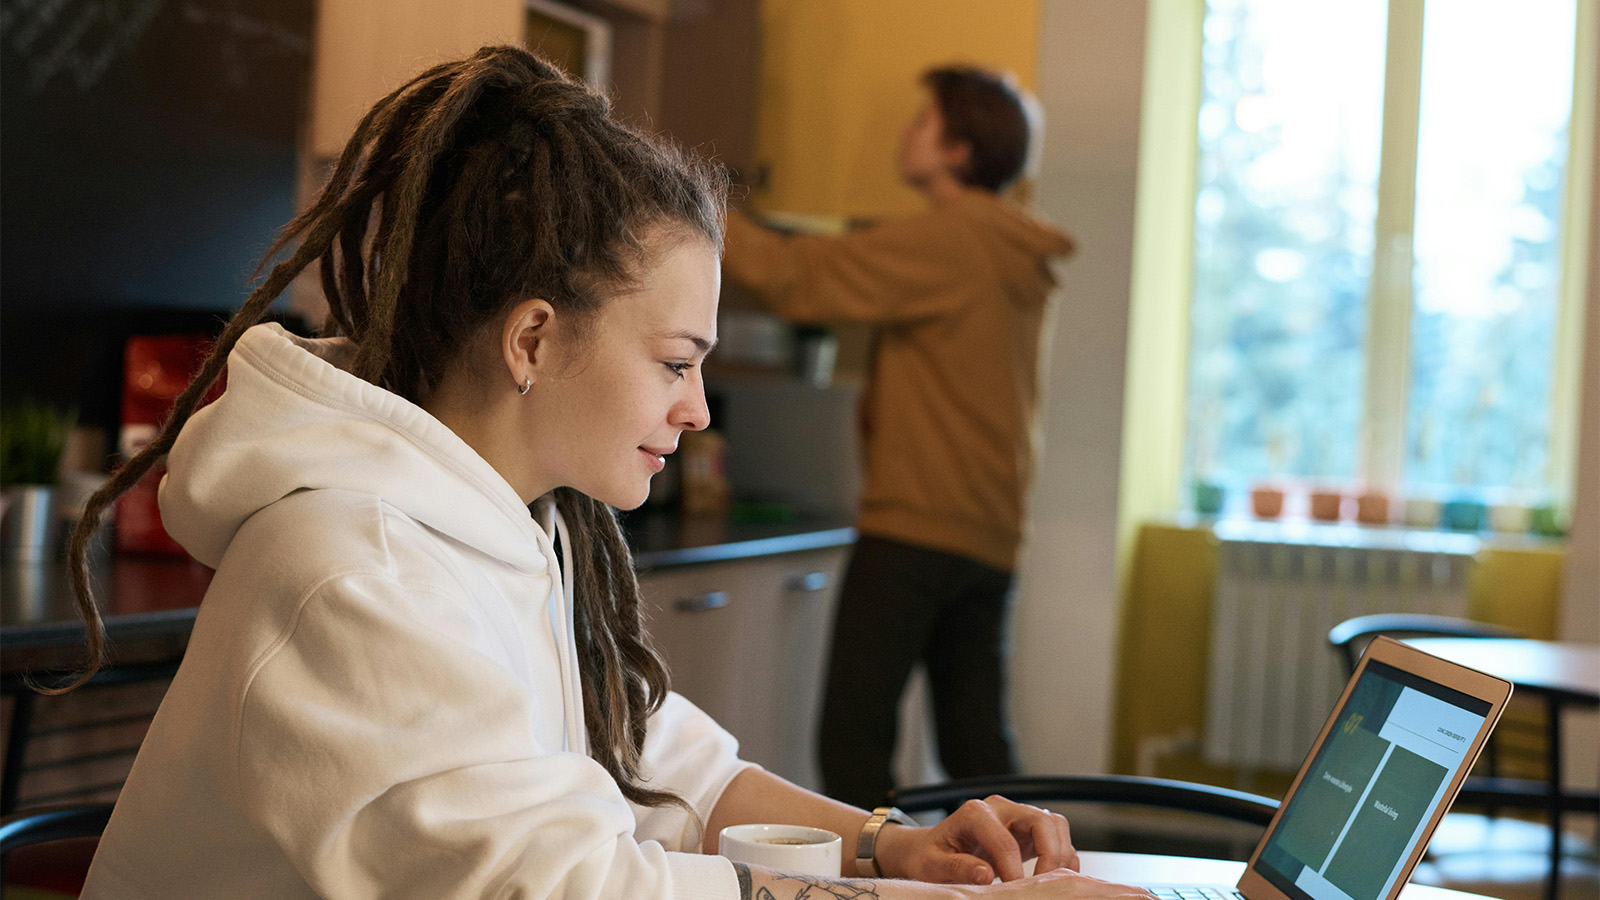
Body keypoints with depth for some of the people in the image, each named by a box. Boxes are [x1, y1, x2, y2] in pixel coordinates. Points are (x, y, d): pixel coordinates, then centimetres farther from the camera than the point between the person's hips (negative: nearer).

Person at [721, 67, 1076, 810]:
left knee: (851, 740, -6)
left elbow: (796, 277, -11)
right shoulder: (1015, 259, 16)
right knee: (977, 747, 11)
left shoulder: (943, 239, -10)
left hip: (917, 527, -9)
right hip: (990, 534, 9)